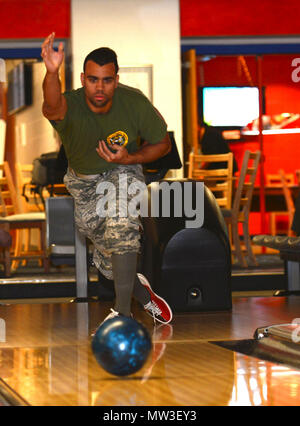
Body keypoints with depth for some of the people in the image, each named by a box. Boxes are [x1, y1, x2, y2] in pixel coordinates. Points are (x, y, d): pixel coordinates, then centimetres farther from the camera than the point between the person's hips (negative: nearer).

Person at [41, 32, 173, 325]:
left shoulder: (134, 102, -23)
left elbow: (162, 143, -7)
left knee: (121, 227, -31)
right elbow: (52, 107, -57)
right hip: (84, 182, 1)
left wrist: (129, 159, -25)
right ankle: (142, 294, 39)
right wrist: (52, 73, -78)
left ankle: (122, 310, -28)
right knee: (111, 262, 7)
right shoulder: (70, 106, -30)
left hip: (123, 171, -1)